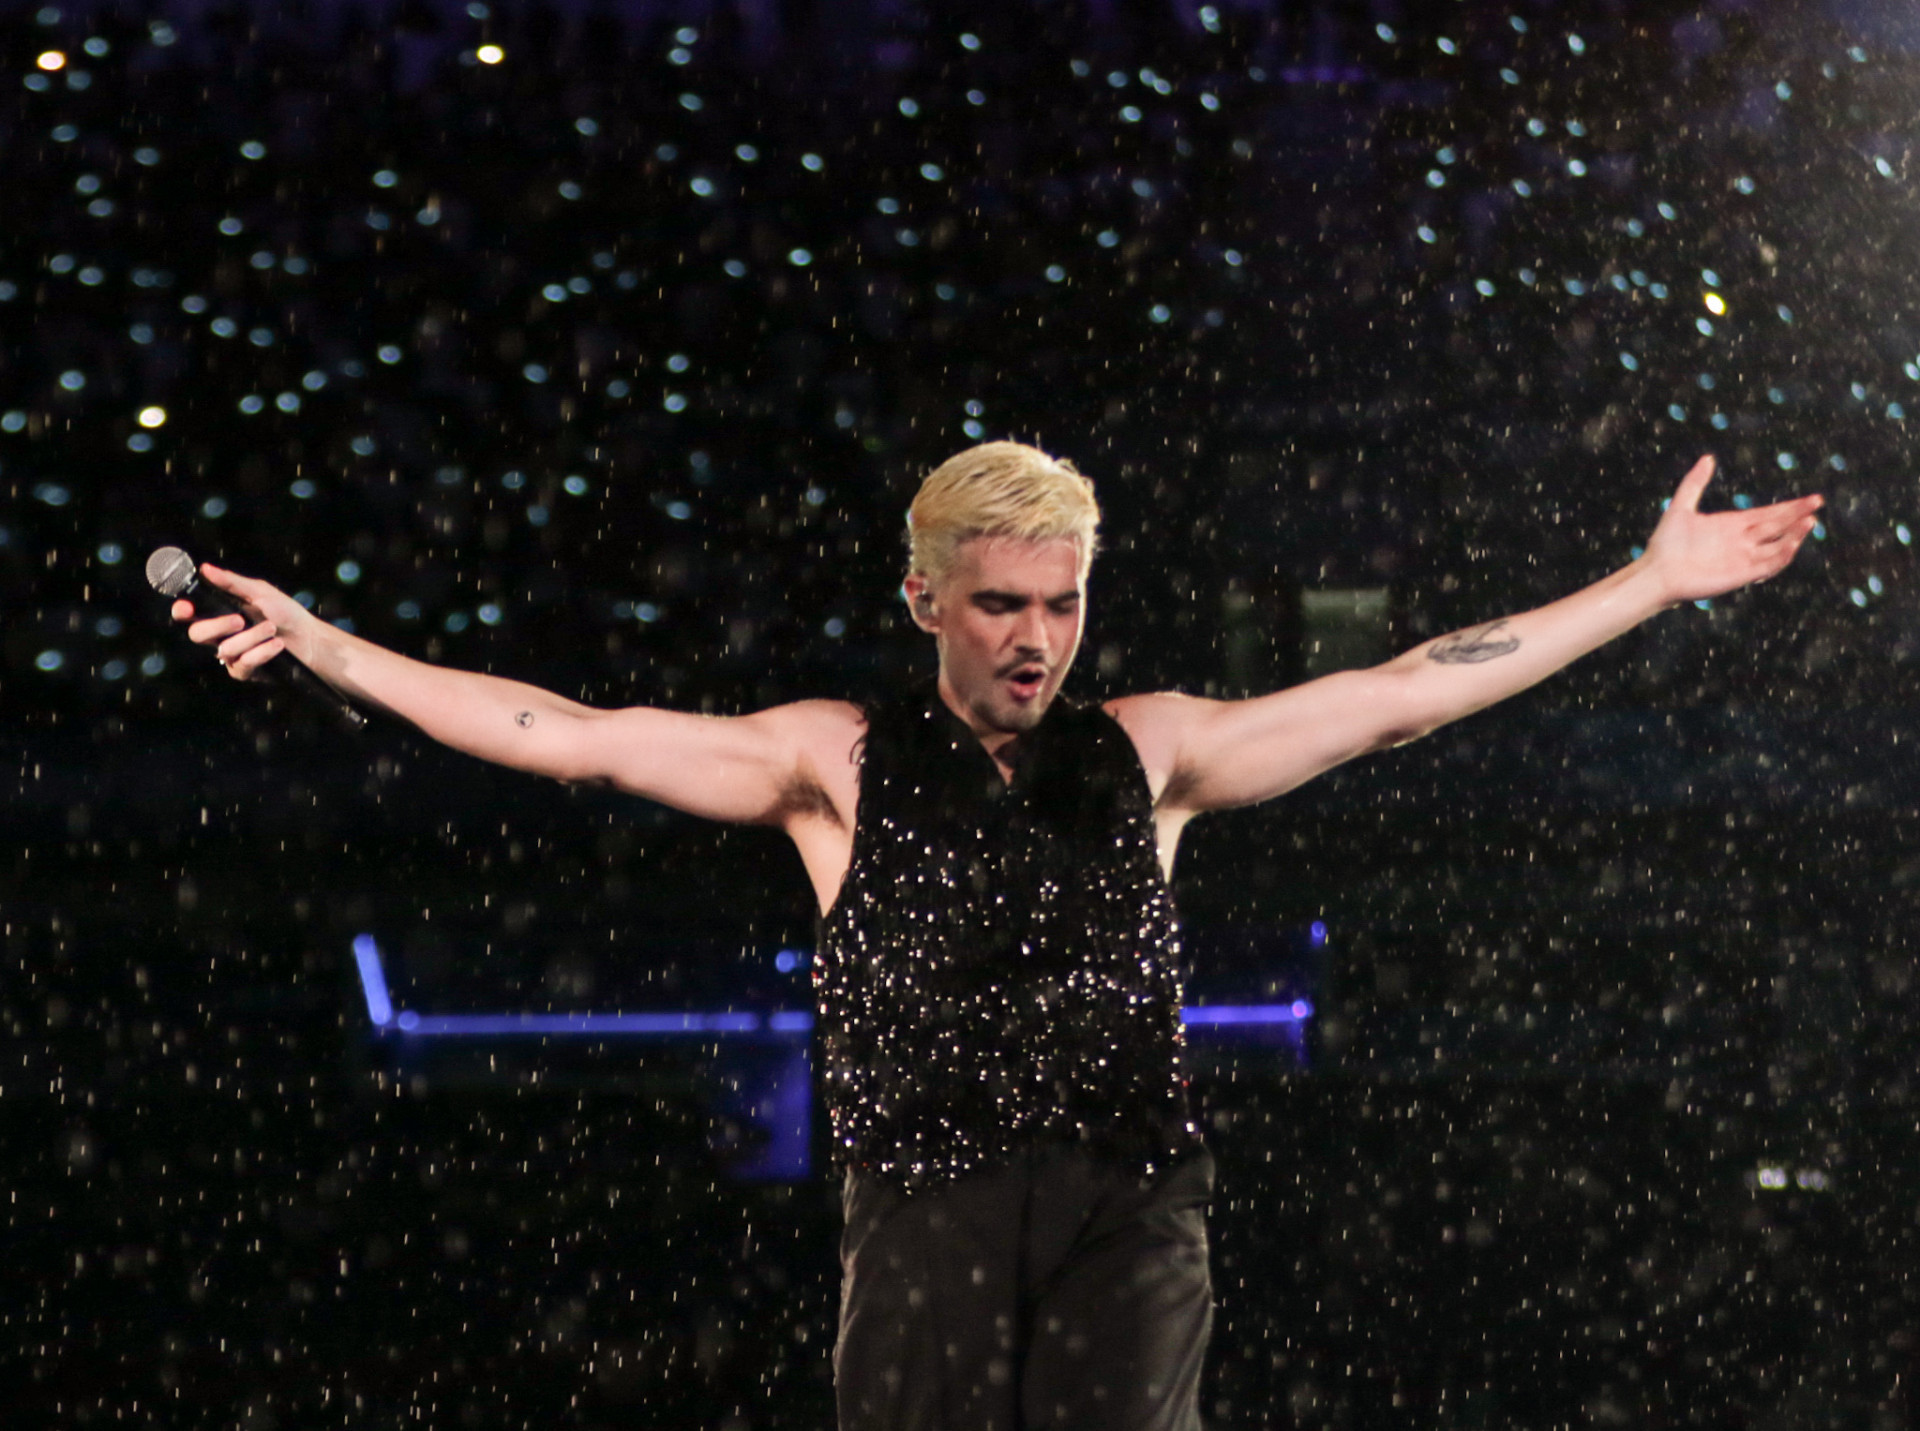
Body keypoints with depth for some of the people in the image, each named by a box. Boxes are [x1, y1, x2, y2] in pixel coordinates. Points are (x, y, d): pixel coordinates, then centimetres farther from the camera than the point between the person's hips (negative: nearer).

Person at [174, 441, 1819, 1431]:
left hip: (1127, 1206, 1)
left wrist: (1655, 580, 16)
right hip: (929, 1207, -1)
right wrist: (321, 646, 2)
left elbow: (1395, 695, 16)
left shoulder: (1144, 755, 16)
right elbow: (576, 737, 7)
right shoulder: (840, 763, 11)